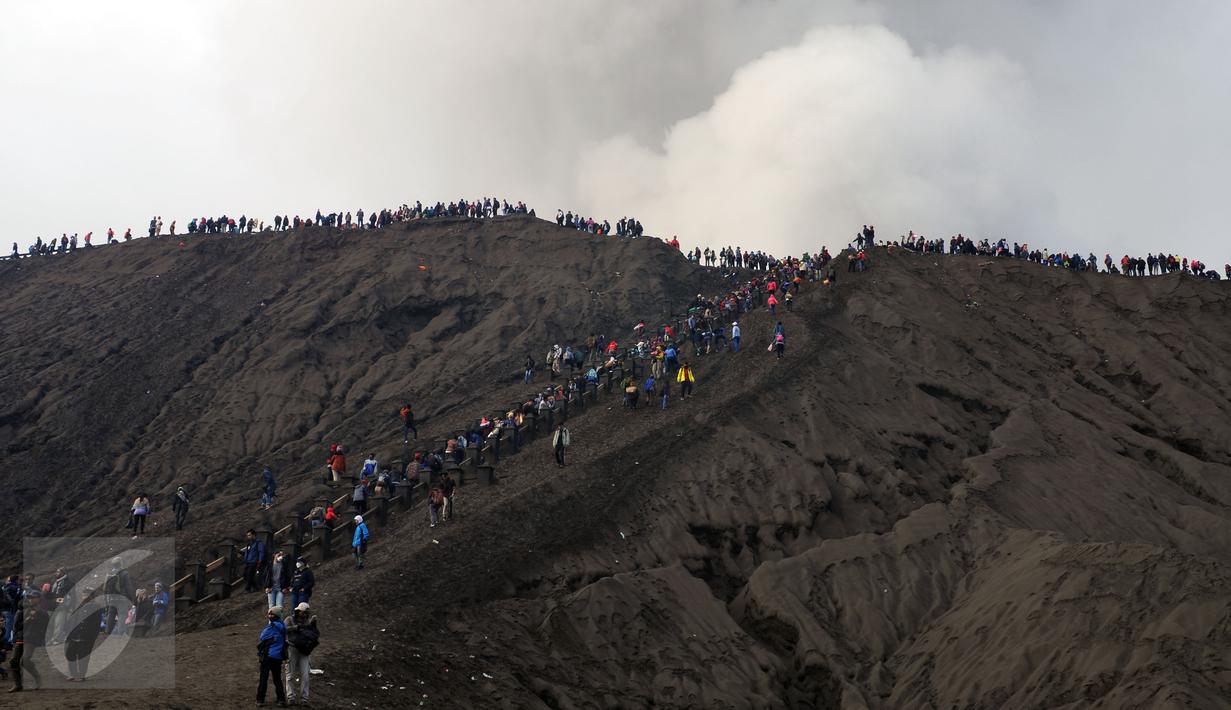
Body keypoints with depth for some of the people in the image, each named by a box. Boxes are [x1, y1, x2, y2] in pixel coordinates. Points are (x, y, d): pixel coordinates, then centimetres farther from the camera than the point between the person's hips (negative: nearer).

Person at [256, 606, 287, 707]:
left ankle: (260, 699, 5)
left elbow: (262, 640, -9)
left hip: (268, 656, -7)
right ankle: (281, 699, 9)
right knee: (277, 678, 13)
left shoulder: (271, 627, -16)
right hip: (279, 657, 7)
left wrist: (259, 649, 12)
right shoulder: (282, 626, 6)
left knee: (263, 678, 2)